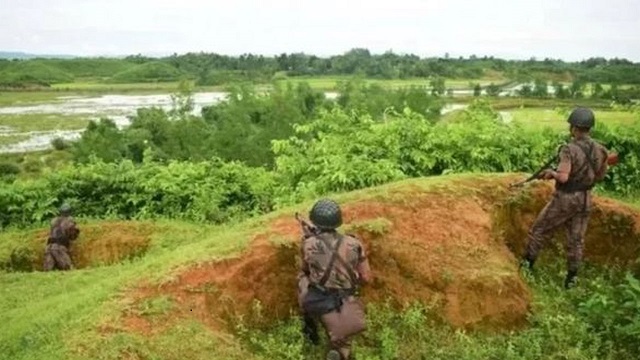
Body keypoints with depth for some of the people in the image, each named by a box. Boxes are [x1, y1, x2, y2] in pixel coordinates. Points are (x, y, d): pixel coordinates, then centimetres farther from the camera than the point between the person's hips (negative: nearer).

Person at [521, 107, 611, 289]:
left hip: (565, 199, -6)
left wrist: (551, 172, -11)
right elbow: (600, 176, 11)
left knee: (539, 230, 11)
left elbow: (563, 177, -30)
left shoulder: (569, 149, -22)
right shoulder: (599, 150, -1)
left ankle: (526, 265, 19)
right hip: (585, 200, 6)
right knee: (575, 240, 13)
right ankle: (571, 278, 19)